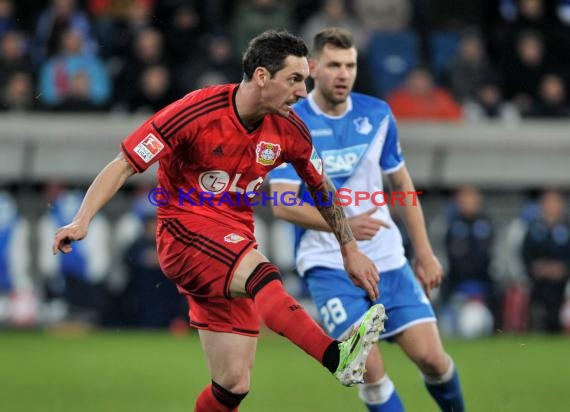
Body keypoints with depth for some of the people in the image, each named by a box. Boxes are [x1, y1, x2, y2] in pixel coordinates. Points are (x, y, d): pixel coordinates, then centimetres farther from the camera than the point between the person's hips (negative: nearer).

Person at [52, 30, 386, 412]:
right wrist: (82, 221, -22)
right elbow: (124, 165, -12)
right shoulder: (196, 112, -15)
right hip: (184, 233, -6)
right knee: (263, 276, -36)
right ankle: (339, 358, -57)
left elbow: (322, 188, 18)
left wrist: (350, 249, 19)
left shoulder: (289, 130, 0)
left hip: (235, 245, 7)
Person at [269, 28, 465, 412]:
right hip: (329, 265, -3)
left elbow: (402, 183, 14)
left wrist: (424, 252, 11)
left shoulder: (378, 114, 3)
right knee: (368, 367, -17)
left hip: (387, 259, 3)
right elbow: (283, 204, -16)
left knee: (430, 355, -5)